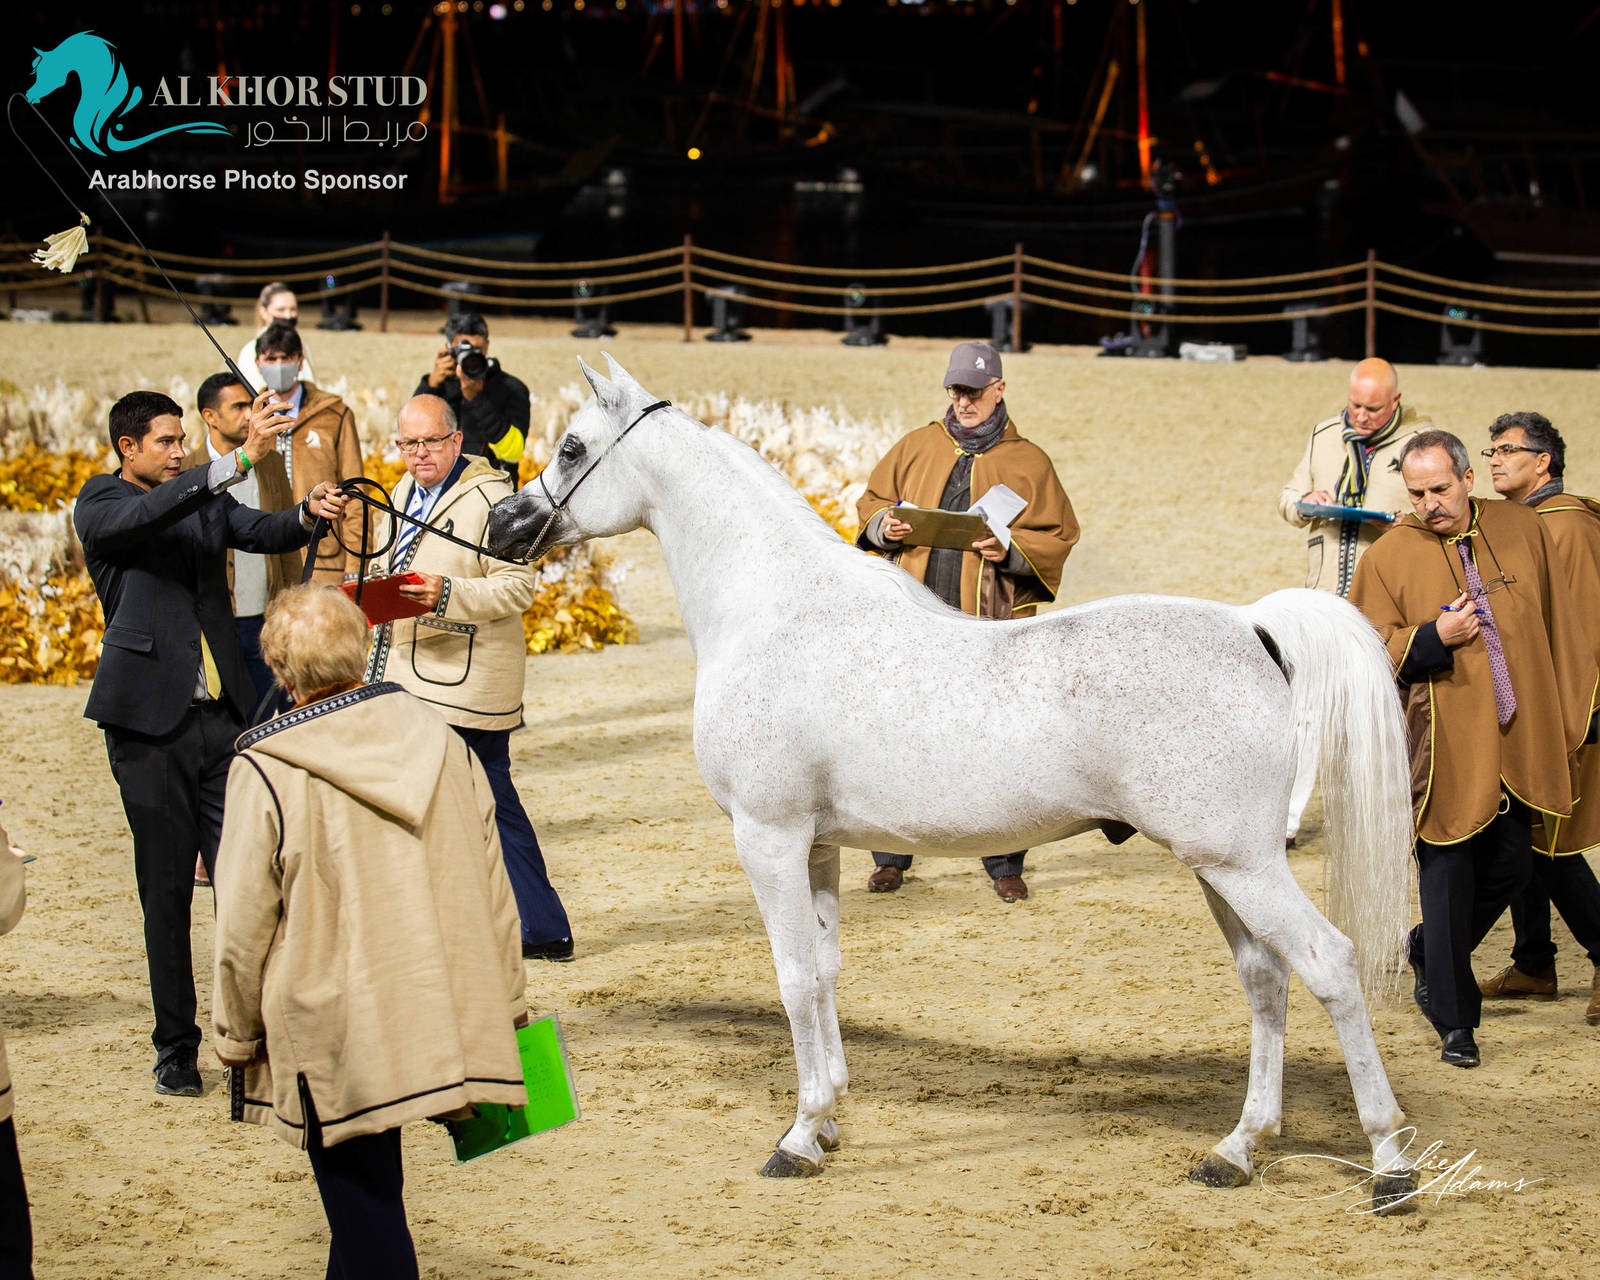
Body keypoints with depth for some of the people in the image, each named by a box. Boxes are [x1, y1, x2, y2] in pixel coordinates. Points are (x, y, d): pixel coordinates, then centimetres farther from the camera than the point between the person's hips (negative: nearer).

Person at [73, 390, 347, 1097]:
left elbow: (261, 532, 2)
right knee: (166, 889, 4)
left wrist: (309, 513, -22)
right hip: (151, 721, -4)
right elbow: (148, 515, -23)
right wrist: (240, 458, -32)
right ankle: (176, 1048, 14)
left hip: (221, 715, 4)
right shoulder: (101, 504, -3)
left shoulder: (205, 500, 13)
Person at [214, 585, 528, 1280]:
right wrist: (503, 1002, 18)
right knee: (369, 1192, 18)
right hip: (443, 1020, 5)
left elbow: (243, 927, -7)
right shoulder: (439, 742, 1)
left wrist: (237, 1034, 6)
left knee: (363, 1204, 2)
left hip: (335, 1038, -5)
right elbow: (491, 887, 8)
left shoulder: (264, 773, -13)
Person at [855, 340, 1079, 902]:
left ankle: (1005, 864, 8)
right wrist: (885, 524, -2)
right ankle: (891, 856, 14)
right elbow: (871, 499, 20)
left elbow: (1058, 536, 4)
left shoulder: (1028, 462, 6)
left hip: (990, 622, -2)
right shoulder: (918, 447, 13)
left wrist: (1010, 551, -13)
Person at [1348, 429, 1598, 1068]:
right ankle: (1454, 1021, 6)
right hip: (1444, 749, -4)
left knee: (1510, 866, 10)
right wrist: (1431, 639, -19)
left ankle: (1428, 951, 36)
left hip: (1517, 742, 4)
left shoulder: (1522, 530, 5)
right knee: (1449, 874, -3)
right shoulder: (1388, 556, -4)